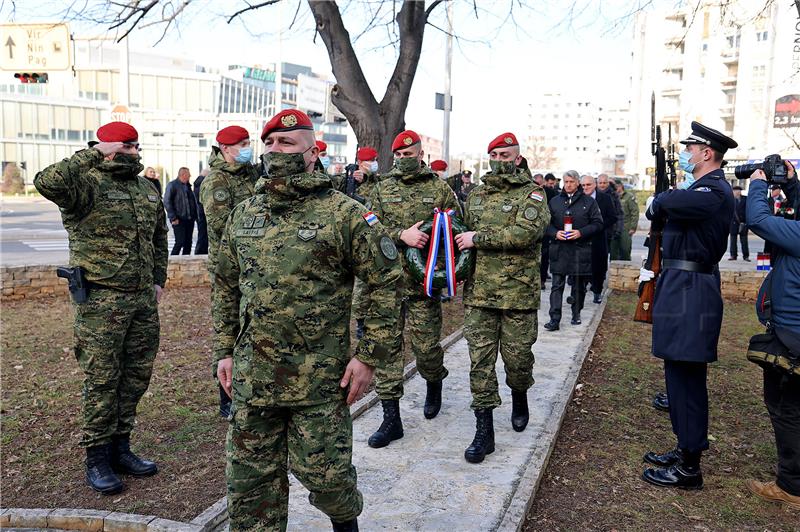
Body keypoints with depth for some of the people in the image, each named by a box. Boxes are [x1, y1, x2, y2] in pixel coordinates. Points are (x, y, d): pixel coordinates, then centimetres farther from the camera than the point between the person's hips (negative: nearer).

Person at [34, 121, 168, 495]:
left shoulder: (147, 189, 14)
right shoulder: (87, 184, -8)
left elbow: (159, 237, 24)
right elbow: (47, 182, -30)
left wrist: (159, 280, 16)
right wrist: (94, 154, -22)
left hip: (143, 299, 7)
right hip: (101, 300, -7)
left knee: (136, 376, 13)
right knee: (102, 381, 1)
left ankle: (120, 447, 28)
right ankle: (97, 458, 16)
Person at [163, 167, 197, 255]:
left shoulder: (188, 185, 16)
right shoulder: (172, 185, -7)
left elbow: (193, 201, 22)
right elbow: (167, 202, -12)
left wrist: (195, 215, 12)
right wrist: (173, 218, -16)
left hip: (190, 219, 7)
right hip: (179, 220, -7)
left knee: (188, 243, 8)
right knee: (180, 242, -9)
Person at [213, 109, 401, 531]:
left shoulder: (344, 214, -8)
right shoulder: (242, 215, 9)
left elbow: (387, 283, -8)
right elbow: (225, 287, 16)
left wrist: (368, 356, -11)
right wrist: (224, 351, 11)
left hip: (319, 380, -5)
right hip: (251, 377, 5)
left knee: (322, 473, 5)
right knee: (249, 479, 13)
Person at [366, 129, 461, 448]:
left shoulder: (440, 189, 5)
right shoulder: (382, 189, 9)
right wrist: (402, 235, -16)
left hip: (425, 281, -1)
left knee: (425, 345, 5)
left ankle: (434, 385, 39)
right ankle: (391, 418, 9)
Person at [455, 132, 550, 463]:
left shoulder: (532, 193, -2)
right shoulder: (477, 195, 14)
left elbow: (526, 232, -19)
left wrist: (478, 239, -17)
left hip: (518, 294, -3)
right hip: (479, 293, 4)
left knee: (518, 357, 7)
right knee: (480, 361, 1)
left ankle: (519, 399, 39)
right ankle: (484, 430, 9)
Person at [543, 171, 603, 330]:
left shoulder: (589, 202, 4)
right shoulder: (554, 201, 10)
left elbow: (598, 224, 0)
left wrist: (581, 232, -14)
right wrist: (555, 233, -9)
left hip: (580, 249, -1)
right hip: (559, 249, 1)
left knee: (579, 285, 10)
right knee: (557, 285, -4)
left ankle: (576, 313, 28)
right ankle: (554, 319, -5)